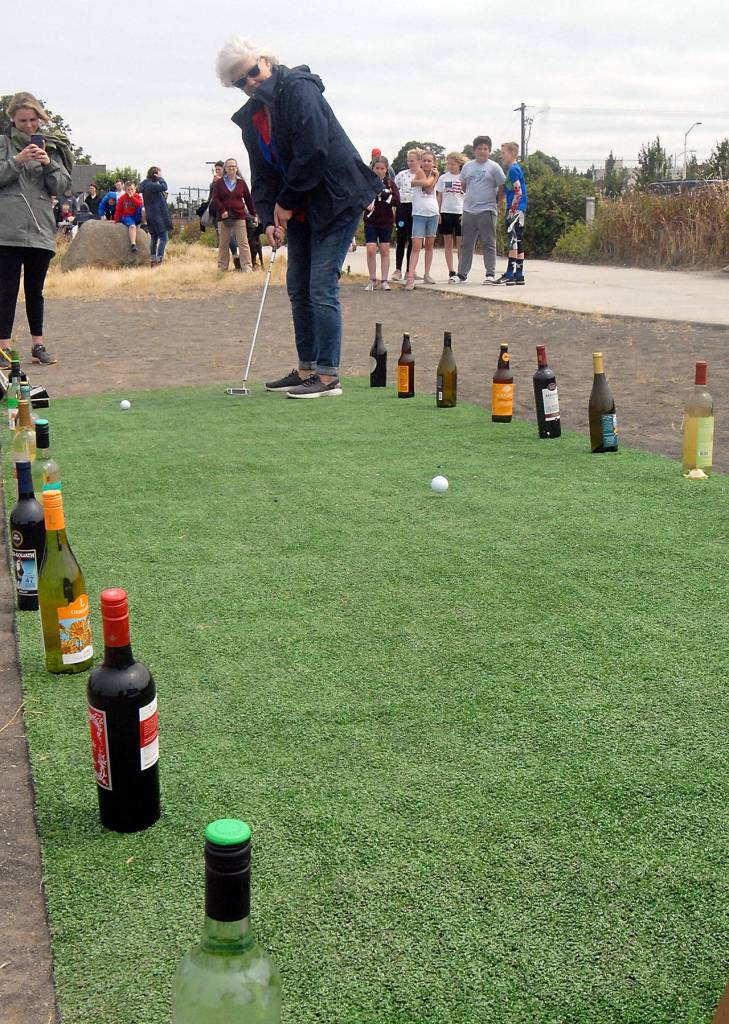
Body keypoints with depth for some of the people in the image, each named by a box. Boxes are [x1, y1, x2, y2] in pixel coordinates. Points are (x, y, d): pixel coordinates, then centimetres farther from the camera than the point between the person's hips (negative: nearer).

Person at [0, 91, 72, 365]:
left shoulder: (50, 145, 11)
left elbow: (61, 187, 6)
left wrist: (48, 164, -11)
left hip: (41, 230, 3)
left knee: (35, 290, 10)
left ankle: (38, 345, 17)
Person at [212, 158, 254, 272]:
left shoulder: (241, 183, 8)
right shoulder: (219, 183, 6)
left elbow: (248, 199, 11)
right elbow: (215, 198, 0)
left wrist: (253, 214, 10)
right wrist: (222, 211, -13)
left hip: (239, 216, 0)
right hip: (223, 217, 0)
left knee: (243, 243, -6)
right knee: (223, 244, 5)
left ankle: (247, 267, -6)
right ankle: (222, 268, 11)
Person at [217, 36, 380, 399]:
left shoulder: (298, 88, -14)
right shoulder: (250, 117, 11)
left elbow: (314, 153, -22)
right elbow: (262, 175, 11)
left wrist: (286, 202, -14)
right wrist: (269, 219, -5)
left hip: (336, 199, -9)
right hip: (299, 208, 9)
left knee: (322, 289, -11)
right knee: (298, 289, 10)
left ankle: (328, 376, -4)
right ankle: (306, 370, 20)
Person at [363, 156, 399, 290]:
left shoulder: (390, 184, 2)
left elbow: (396, 200, -8)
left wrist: (387, 194, -23)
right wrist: (366, 204, -21)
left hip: (386, 221, 1)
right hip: (370, 220, -1)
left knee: (384, 250, 4)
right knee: (371, 250, -5)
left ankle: (384, 281, 11)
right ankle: (372, 280, 7)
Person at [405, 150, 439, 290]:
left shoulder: (433, 174, 11)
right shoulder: (419, 171, -1)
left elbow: (430, 188, -6)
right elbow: (427, 184, -16)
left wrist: (436, 175, -5)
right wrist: (434, 176, 0)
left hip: (433, 213, 5)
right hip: (419, 214, -5)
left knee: (429, 246, 10)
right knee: (416, 246, -12)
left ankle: (427, 274, 18)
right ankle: (410, 277, -18)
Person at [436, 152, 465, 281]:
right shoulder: (443, 178, 8)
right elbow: (439, 197, 10)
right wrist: (437, 213, 2)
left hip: (461, 213, -2)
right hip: (446, 212, 2)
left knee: (460, 244, -2)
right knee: (448, 244, 4)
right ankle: (451, 273, 8)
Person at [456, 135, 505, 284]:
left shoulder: (494, 167, -1)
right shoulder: (467, 166, 12)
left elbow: (502, 187, 1)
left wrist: (495, 202, 3)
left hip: (487, 211, -4)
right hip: (468, 211, 4)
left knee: (488, 244, -2)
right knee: (466, 244, 8)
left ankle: (490, 274, 1)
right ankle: (462, 273, 14)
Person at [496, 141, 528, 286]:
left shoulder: (513, 169, -11)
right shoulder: (512, 169, 19)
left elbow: (518, 192, -18)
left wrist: (512, 209, -19)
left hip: (516, 209, -10)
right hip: (519, 210, 10)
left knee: (513, 240, -12)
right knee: (518, 242, 10)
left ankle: (510, 274, -15)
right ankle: (519, 275, 12)